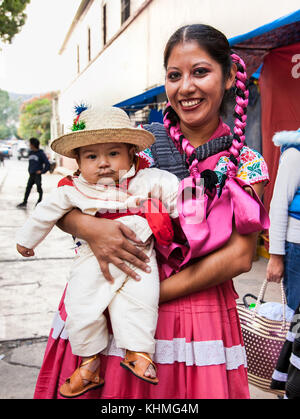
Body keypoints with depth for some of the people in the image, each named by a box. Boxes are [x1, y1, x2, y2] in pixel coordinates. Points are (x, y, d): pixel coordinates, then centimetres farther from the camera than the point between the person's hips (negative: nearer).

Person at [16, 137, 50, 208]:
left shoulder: (41, 153, -8)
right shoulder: (30, 153, 10)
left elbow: (47, 164, -7)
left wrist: (42, 171, -11)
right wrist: (29, 170, 16)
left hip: (37, 175, -6)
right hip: (31, 175, 6)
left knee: (39, 188, 3)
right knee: (28, 188, 6)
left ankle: (39, 202, 15)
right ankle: (24, 202, 11)